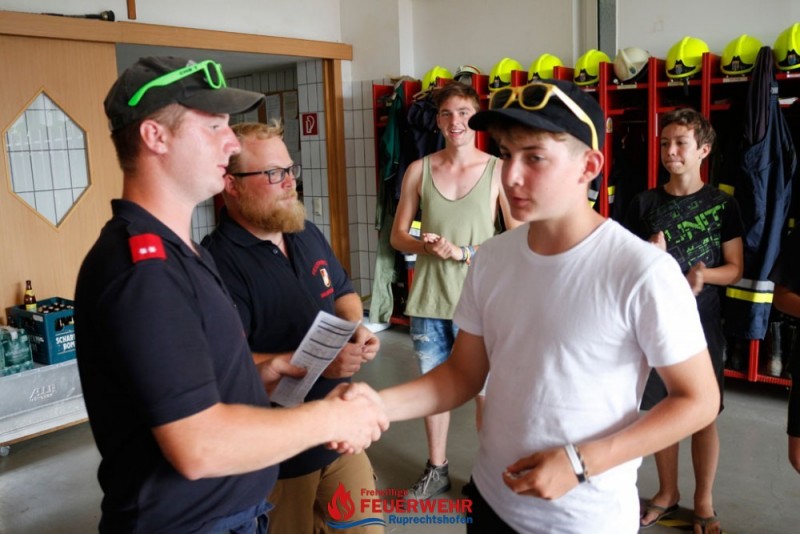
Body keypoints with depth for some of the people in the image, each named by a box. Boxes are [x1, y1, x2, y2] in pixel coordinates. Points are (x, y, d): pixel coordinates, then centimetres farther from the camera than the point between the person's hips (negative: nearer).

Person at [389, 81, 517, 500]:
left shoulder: (498, 171, -3)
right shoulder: (419, 170, 5)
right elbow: (397, 235, 8)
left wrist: (463, 252, -16)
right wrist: (424, 245, -13)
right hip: (427, 298, 3)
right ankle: (436, 469, 32)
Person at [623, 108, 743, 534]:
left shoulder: (722, 204, -2)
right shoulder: (643, 204, 1)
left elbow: (735, 269, 0)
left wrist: (703, 274, -20)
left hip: (702, 324, -1)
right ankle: (667, 493, 30)